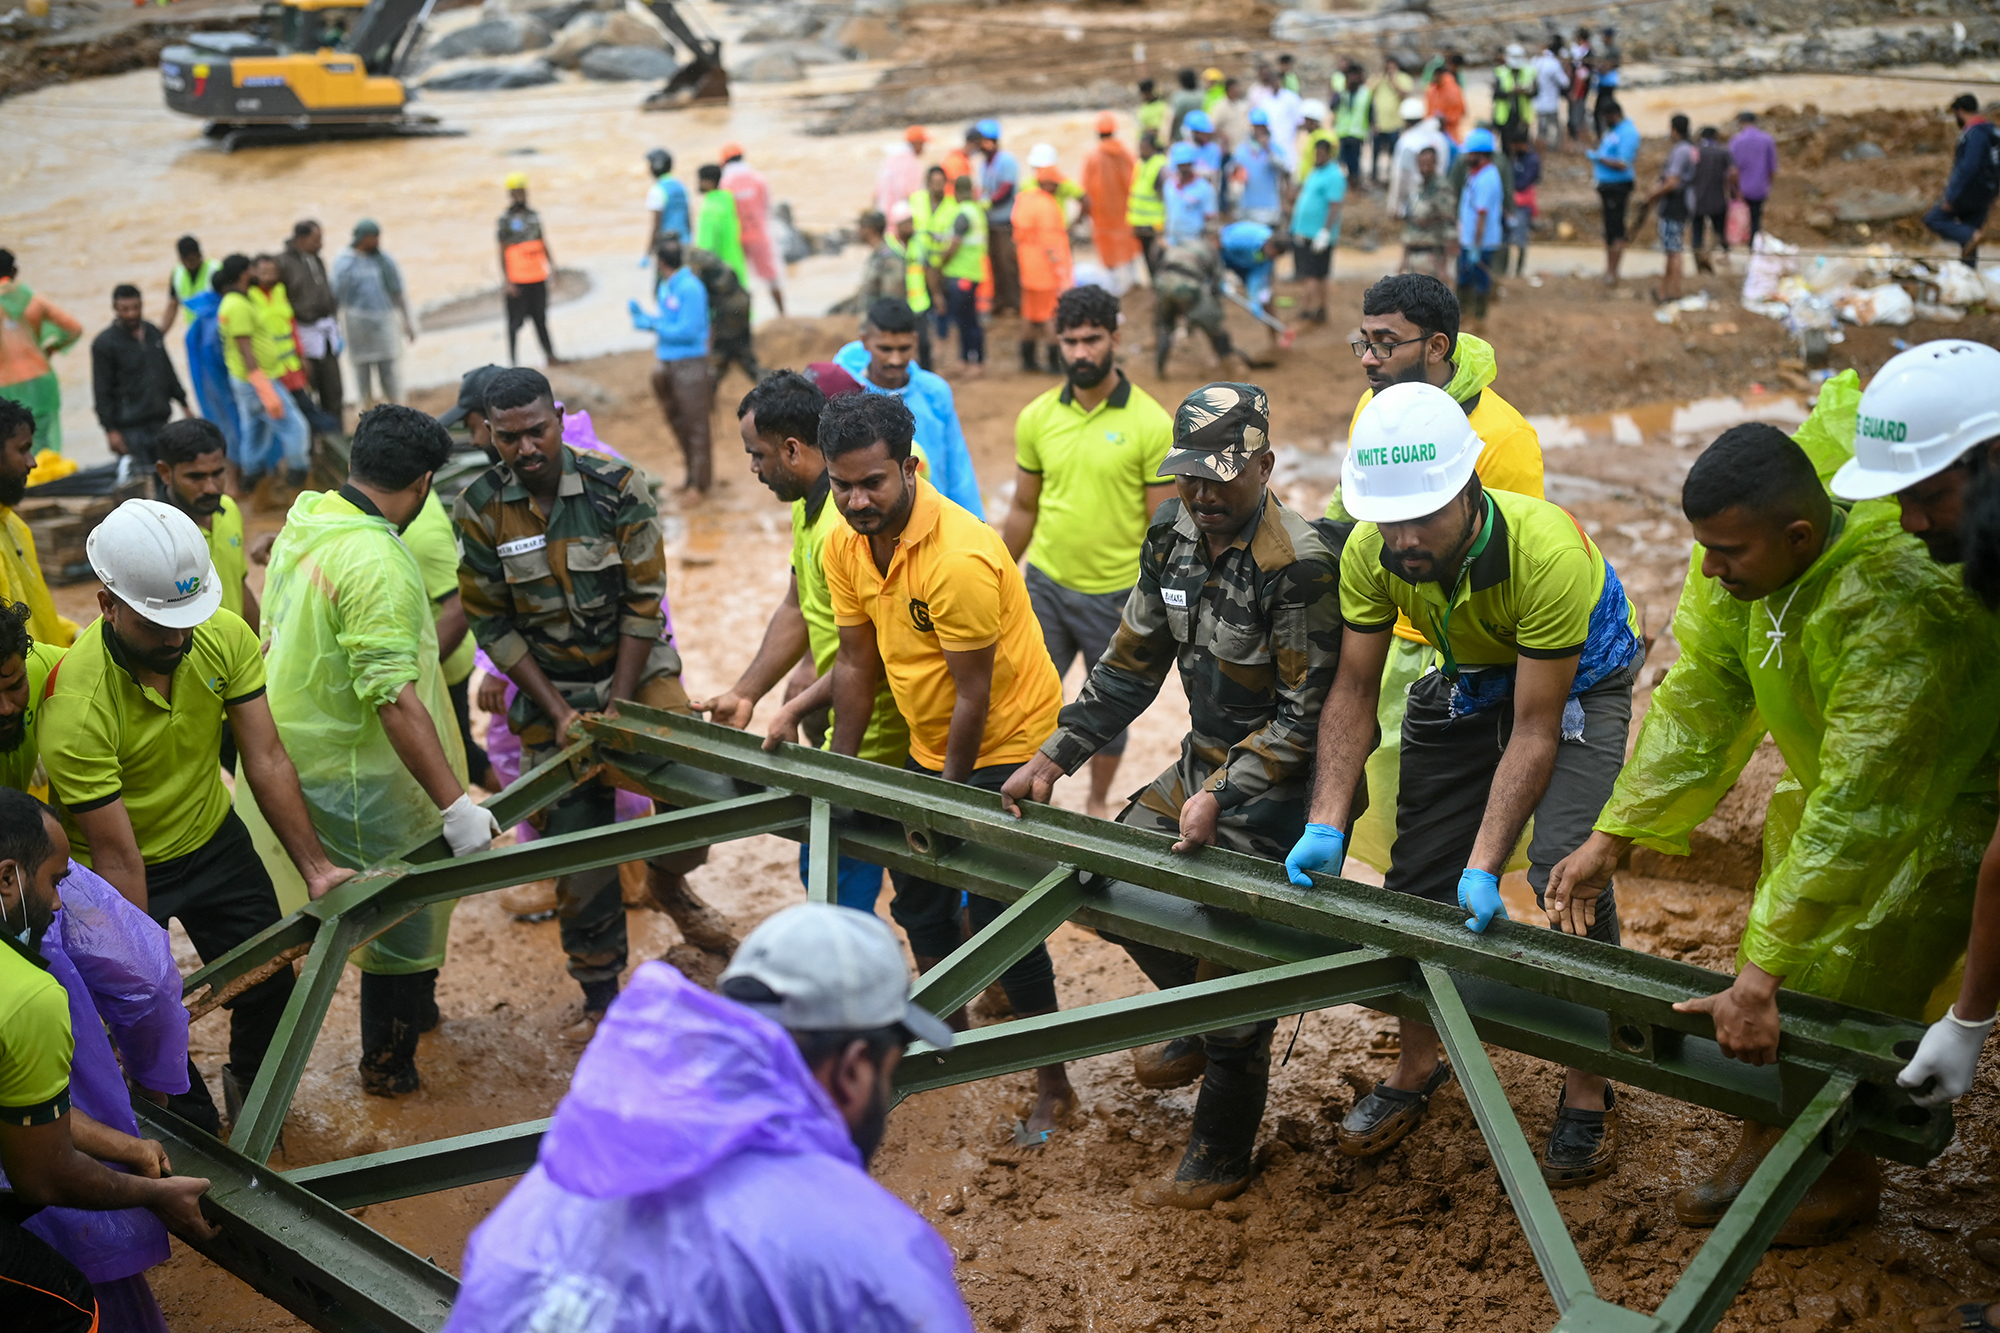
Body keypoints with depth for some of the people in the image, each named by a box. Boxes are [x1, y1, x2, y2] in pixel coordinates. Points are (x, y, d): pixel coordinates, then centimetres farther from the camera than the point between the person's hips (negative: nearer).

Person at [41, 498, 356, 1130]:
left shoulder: (225, 637, -20)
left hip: (214, 839, 5)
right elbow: (118, 861, -29)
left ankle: (250, 1088, 44)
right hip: (131, 869, -4)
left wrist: (315, 868, -22)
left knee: (271, 985, 12)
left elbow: (266, 762, -15)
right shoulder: (76, 708, -34)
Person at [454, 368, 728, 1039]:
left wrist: (619, 705, -14)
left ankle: (666, 880, 12)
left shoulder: (615, 487, -12)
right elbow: (492, 624, -5)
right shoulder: (479, 510, -10)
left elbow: (643, 600, -10)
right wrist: (558, 712, -11)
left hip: (636, 666, 0)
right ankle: (600, 995, 22)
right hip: (549, 687, 1)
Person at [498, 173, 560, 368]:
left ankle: (550, 355, 16)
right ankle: (513, 361, 8)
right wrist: (507, 280, -12)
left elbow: (543, 244, 16)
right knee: (516, 321, 1)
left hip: (538, 277, 5)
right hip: (517, 279, -5)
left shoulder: (534, 216, 9)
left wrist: (552, 267, 14)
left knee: (540, 318, 11)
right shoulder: (506, 219, -6)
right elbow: (502, 251, -7)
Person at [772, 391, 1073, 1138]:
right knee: (918, 897, 19)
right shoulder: (843, 547, -6)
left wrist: (949, 793, -13)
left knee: (997, 913, -7)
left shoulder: (959, 558, -31)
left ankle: (1052, 1083, 10)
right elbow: (857, 664, 3)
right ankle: (949, 1032, 42)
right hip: (929, 746, 8)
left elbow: (974, 694, -23)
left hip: (1004, 745, -8)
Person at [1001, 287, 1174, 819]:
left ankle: (1098, 804, 37)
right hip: (1045, 587, 2)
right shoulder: (1036, 418, -1)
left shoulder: (1152, 424, -11)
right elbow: (1023, 509, 10)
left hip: (1116, 595, -2)